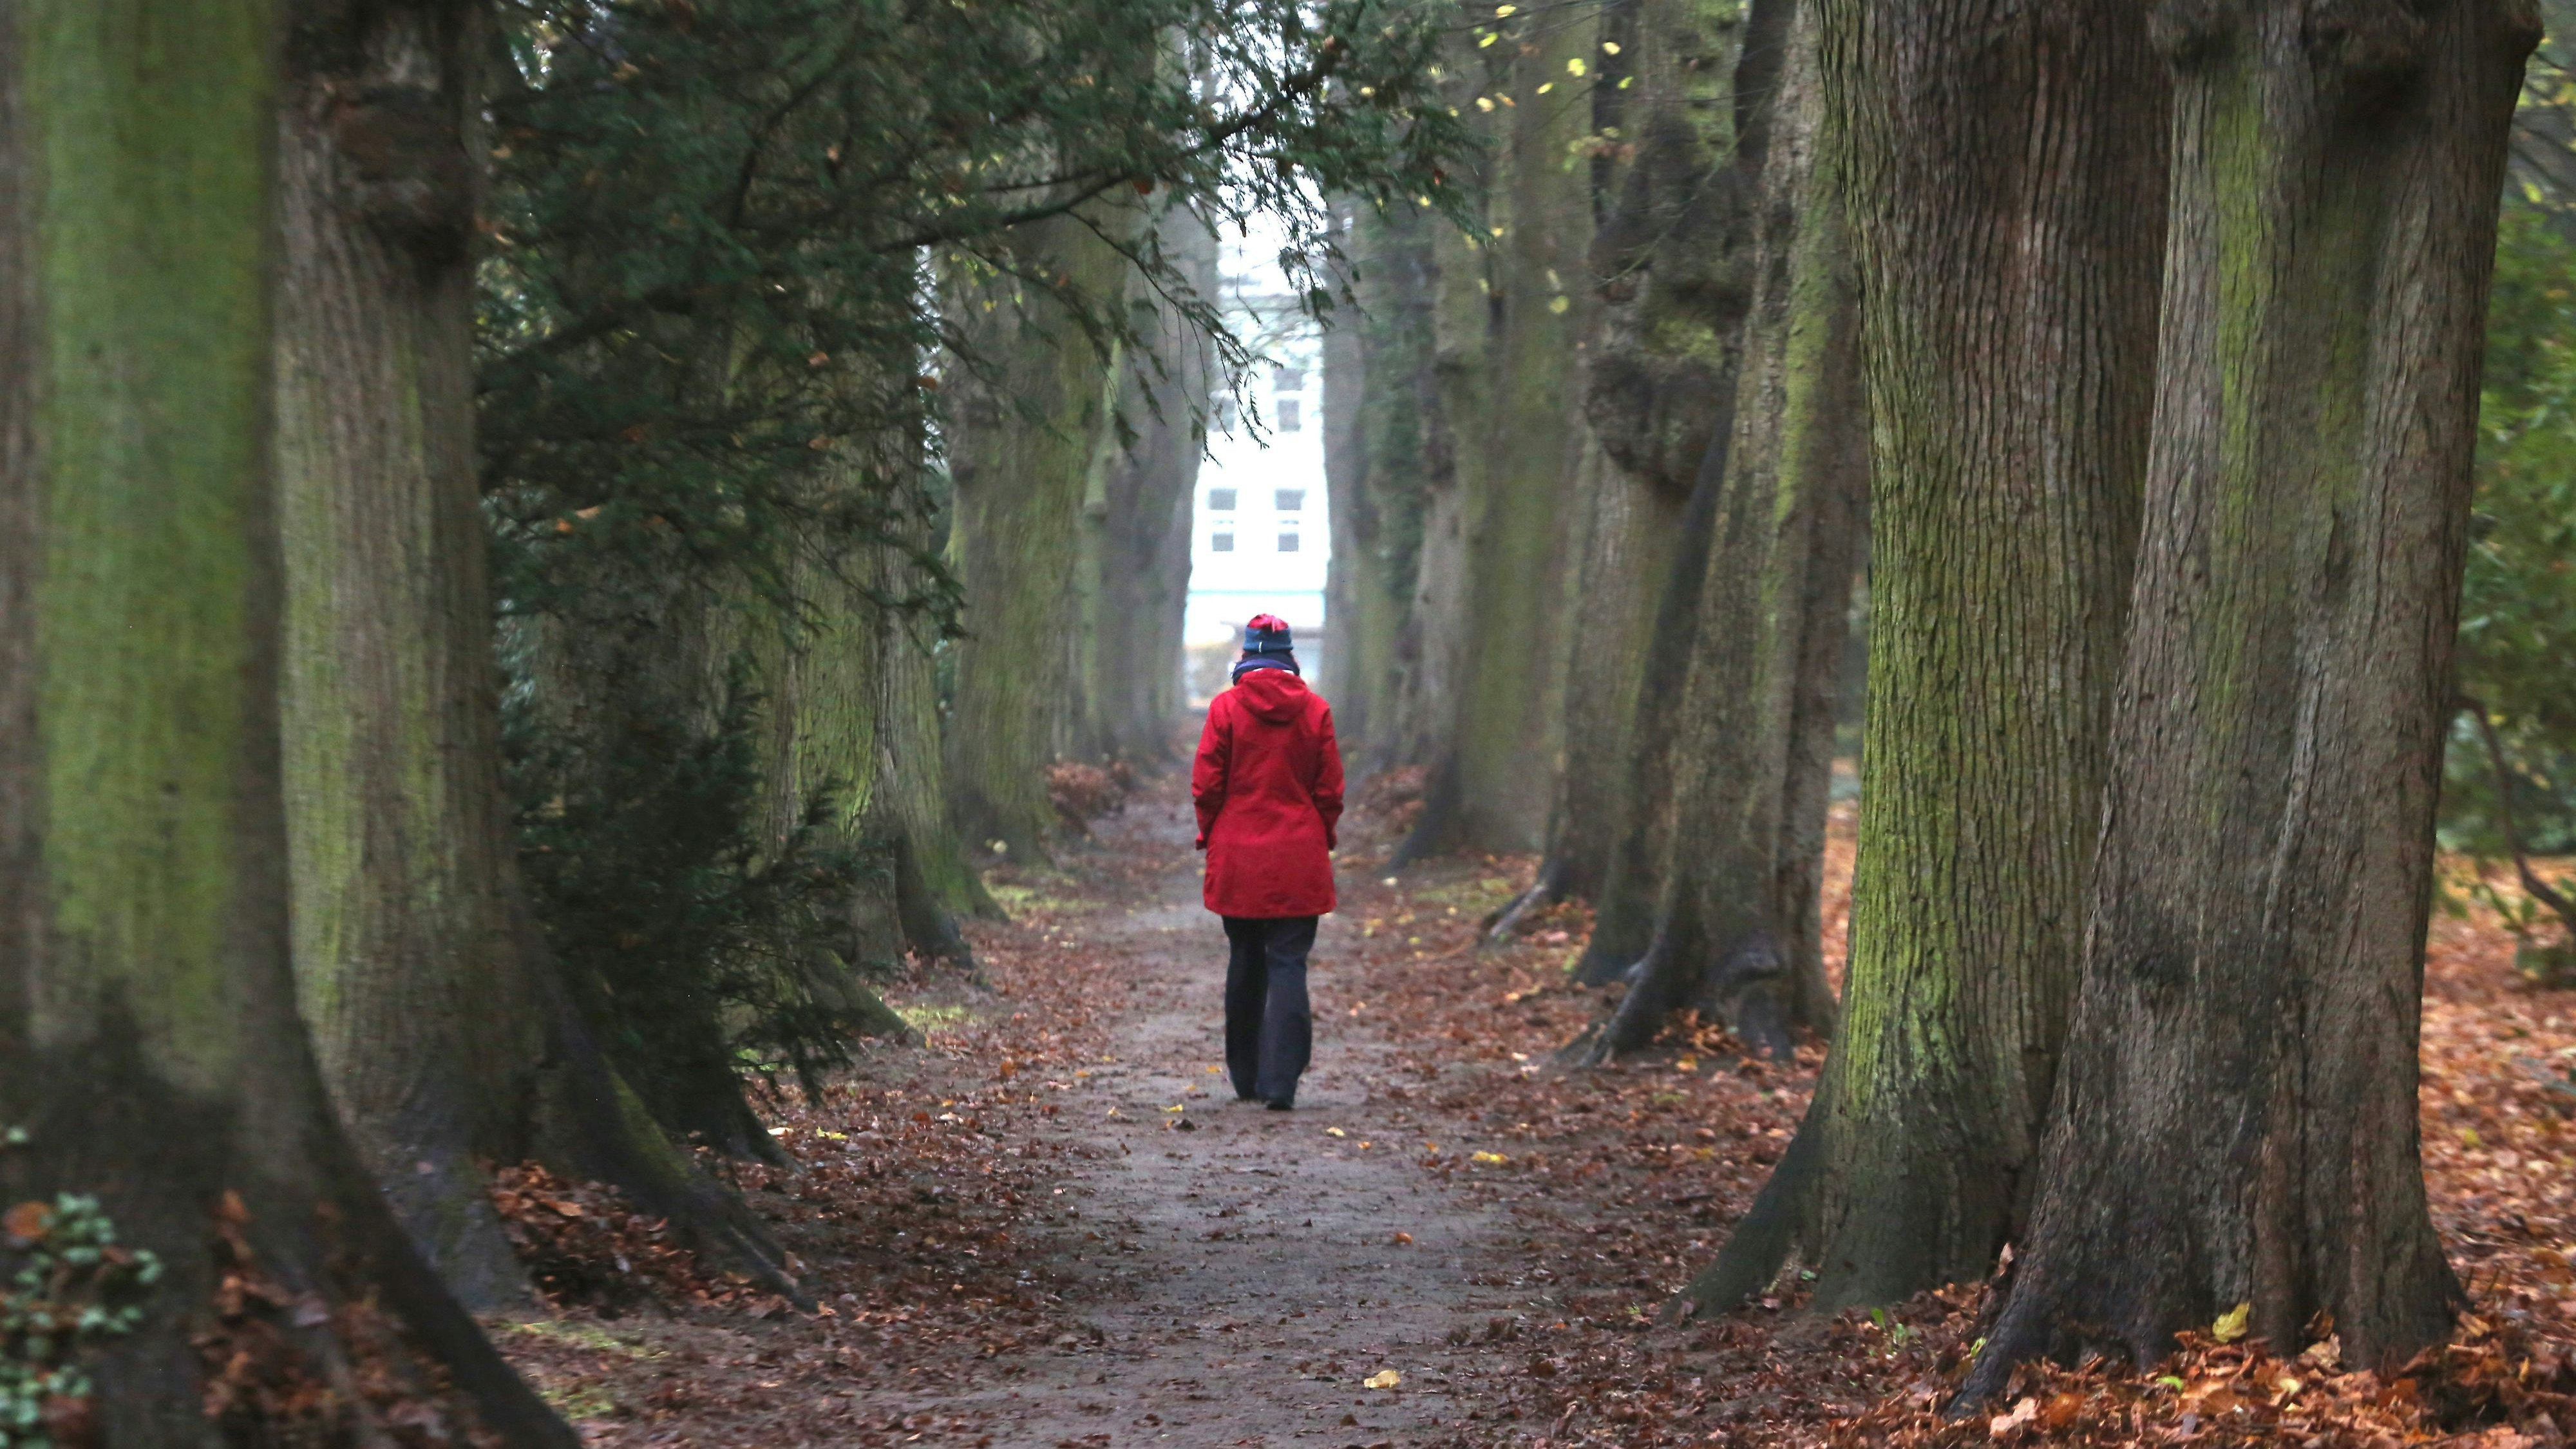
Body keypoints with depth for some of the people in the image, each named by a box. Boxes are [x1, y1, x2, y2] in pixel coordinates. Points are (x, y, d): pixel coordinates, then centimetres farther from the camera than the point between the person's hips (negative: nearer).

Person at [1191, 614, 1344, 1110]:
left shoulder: (1226, 707, -6)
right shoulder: (1316, 711, -2)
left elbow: (1206, 785, -3)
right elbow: (1330, 790, 2)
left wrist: (1212, 833, 12)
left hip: (1238, 859, 0)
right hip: (1299, 860, 0)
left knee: (1245, 963, 13)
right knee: (1289, 963, -1)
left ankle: (1246, 1079, 20)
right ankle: (1280, 1081, -13)